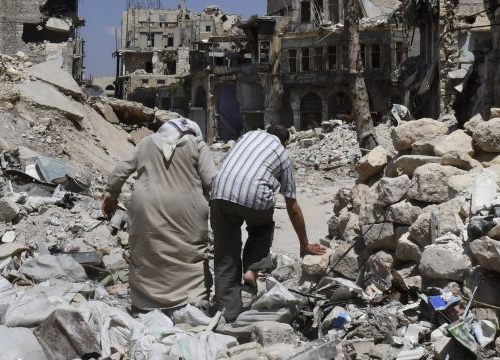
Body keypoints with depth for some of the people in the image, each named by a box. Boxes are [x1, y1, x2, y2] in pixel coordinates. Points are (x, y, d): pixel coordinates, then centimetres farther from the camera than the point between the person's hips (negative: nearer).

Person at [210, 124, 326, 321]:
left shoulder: (251, 134, 31)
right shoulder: (283, 155, 24)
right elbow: (293, 208, 26)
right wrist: (305, 245, 36)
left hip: (220, 192, 2)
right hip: (254, 196, -2)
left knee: (225, 259, 11)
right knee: (263, 229, 32)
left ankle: (229, 314, 9)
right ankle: (252, 270, 11)